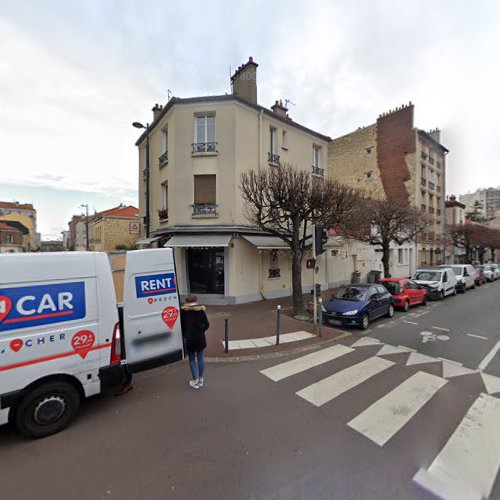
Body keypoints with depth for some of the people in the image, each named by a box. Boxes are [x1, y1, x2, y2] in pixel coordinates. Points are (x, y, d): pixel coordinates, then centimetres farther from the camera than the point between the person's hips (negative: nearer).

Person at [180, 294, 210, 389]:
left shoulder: (183, 311, -5)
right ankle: (201, 380, 26)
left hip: (189, 339, -1)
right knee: (200, 358, 16)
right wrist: (200, 331, 6)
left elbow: (181, 325, -2)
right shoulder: (201, 310, -4)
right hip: (200, 338, 1)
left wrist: (185, 336, 9)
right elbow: (206, 325, -6)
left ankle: (196, 381, 18)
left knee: (192, 359, 14)